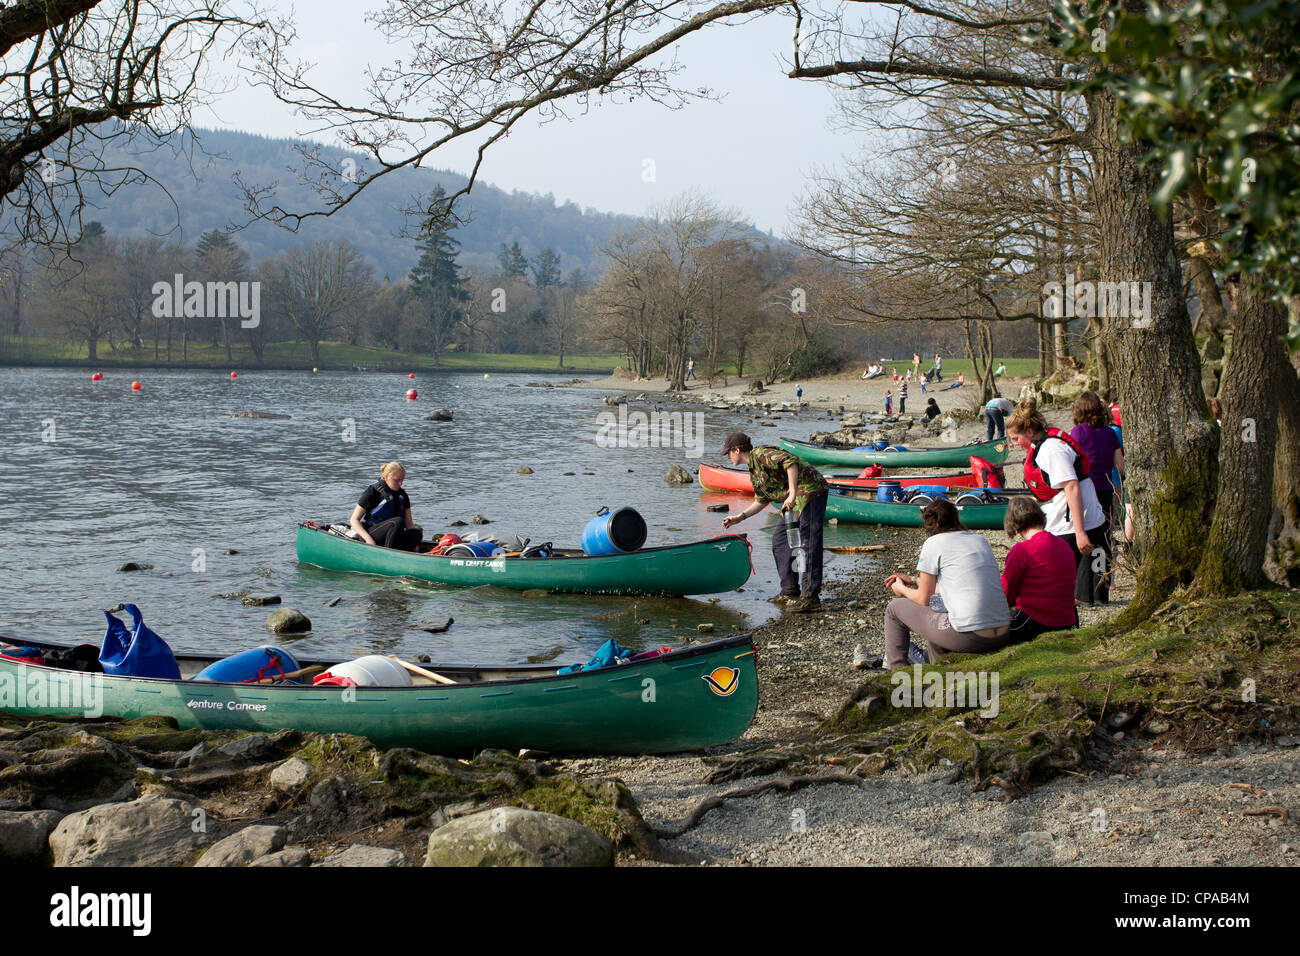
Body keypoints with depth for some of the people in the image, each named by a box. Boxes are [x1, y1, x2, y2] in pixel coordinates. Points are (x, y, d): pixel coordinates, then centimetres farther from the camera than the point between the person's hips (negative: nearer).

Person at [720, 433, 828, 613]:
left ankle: (811, 596, -14)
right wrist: (740, 517, 25)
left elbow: (790, 461, -25)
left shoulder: (761, 454, -11)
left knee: (809, 544, -12)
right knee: (780, 541, 12)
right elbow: (762, 500, 30)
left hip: (811, 491, -11)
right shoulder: (754, 471, 20)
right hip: (796, 500, 11)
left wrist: (792, 494, -29)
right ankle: (790, 592, 17)